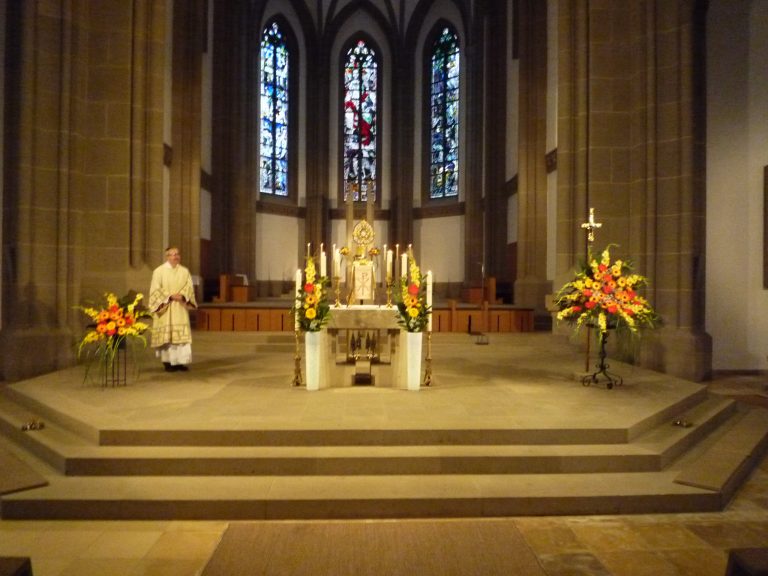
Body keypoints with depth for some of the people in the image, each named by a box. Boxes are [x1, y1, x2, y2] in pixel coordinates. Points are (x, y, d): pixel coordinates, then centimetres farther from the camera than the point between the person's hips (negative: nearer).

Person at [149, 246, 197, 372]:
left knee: (182, 333, -1)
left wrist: (182, 296, -14)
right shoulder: (159, 271, 0)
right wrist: (170, 296, -16)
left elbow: (189, 287, 5)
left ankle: (180, 361, 3)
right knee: (166, 333, -4)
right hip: (165, 308, -3)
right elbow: (156, 289, -5)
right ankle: (168, 362, 2)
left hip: (180, 308, 3)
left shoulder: (184, 271, 10)